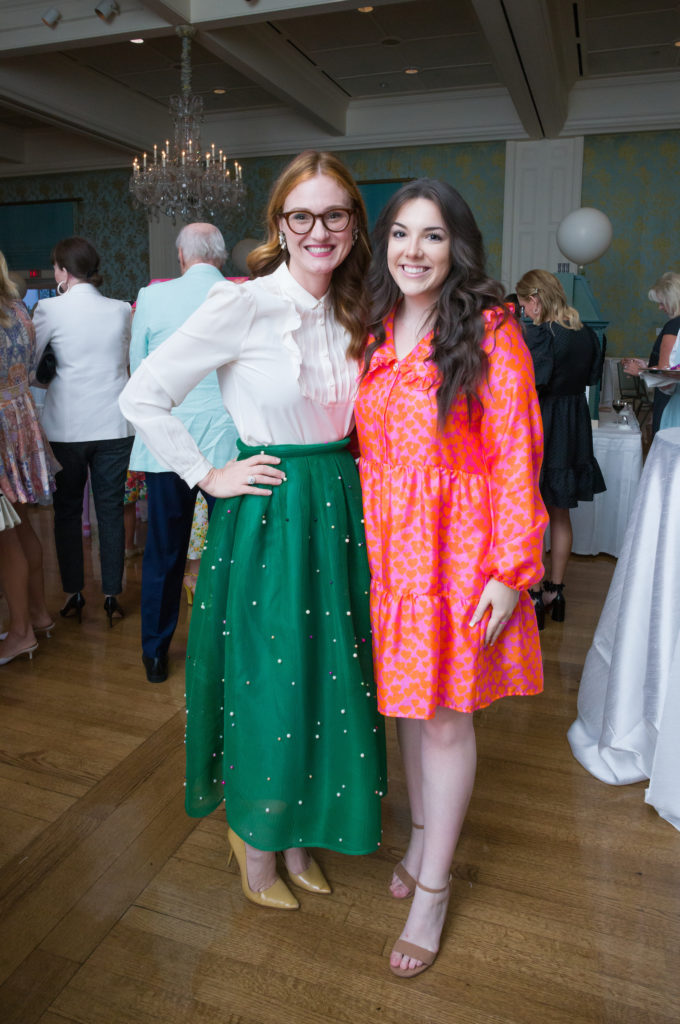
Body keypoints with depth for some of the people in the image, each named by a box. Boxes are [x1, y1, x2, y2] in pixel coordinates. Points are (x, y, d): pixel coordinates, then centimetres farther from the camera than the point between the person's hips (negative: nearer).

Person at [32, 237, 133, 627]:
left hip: (66, 426, -2)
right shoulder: (121, 309, 2)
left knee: (68, 510, 13)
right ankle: (112, 597, 12)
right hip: (114, 424, 2)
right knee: (111, 510, 8)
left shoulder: (50, 309, -6)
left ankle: (74, 594, 19)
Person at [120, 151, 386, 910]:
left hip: (338, 511, 6)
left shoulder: (350, 317, 8)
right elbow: (142, 396, -11)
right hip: (266, 518, -6)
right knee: (266, 686, 6)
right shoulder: (242, 306, -12)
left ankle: (297, 837, 39)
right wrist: (208, 476, -11)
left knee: (327, 682, 15)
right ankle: (257, 855, 34)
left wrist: (343, 482, 7)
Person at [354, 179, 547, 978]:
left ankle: (432, 889, 24)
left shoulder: (490, 330, -7)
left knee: (445, 717, 5)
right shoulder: (373, 334, 8)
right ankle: (422, 833, 40)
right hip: (386, 544, 5)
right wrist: (359, 544, 5)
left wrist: (510, 570, -14)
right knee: (406, 701, 16)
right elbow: (363, 448, 10)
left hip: (457, 546, -4)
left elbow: (516, 455, -10)